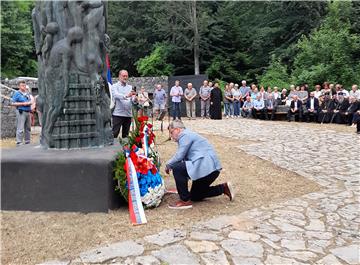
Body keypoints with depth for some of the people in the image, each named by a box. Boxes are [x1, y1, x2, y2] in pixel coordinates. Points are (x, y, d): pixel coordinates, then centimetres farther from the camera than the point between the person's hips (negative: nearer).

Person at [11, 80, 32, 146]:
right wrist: (23, 104, -15)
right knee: (20, 129, -10)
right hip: (21, 112, -7)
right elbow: (12, 103, -11)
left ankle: (28, 142, 20)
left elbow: (30, 101, 27)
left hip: (28, 112, 7)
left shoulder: (27, 93, 16)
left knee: (28, 128, 12)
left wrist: (30, 103, 6)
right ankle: (19, 143, -6)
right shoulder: (17, 93, -4)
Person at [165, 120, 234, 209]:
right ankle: (223, 188, 20)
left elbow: (179, 156, -16)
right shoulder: (188, 135, 22)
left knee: (177, 168, -16)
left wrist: (168, 165, 0)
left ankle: (185, 201, -10)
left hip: (207, 167, -11)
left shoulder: (185, 135, -9)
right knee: (195, 196, 20)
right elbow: (184, 158, 22)